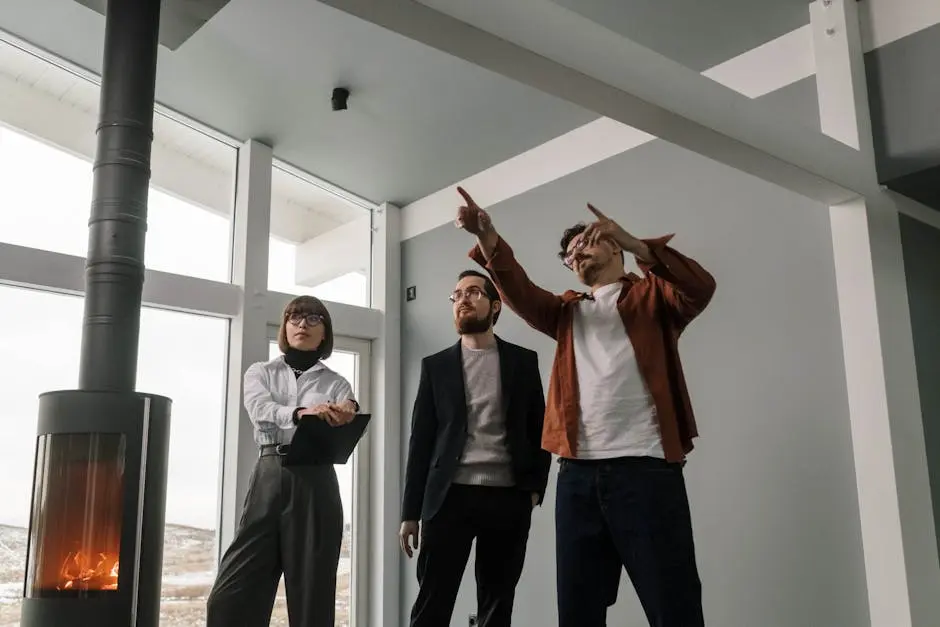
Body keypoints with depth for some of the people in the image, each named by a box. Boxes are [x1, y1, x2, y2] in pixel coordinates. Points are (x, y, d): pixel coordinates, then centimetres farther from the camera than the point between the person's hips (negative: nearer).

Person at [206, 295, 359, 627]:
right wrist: (300, 413, -29)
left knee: (311, 592, 1)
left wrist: (346, 417, -27)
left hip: (315, 484, 0)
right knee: (233, 592, -5)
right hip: (269, 479, 0)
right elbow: (260, 410, -8)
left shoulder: (336, 384, 14)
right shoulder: (260, 372, 14)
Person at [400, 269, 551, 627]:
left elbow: (539, 428, 11)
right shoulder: (435, 366, 10)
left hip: (508, 499, 0)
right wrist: (410, 512, 3)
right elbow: (421, 440, 7)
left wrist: (535, 487, -2)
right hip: (449, 497, 0)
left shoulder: (523, 361, 10)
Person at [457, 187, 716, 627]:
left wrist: (635, 244, -20)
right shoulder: (567, 310, 24)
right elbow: (519, 291, 6)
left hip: (646, 467, -5)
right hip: (577, 473, 5)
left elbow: (700, 288, -9)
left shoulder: (652, 294, 12)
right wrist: (487, 238, -11)